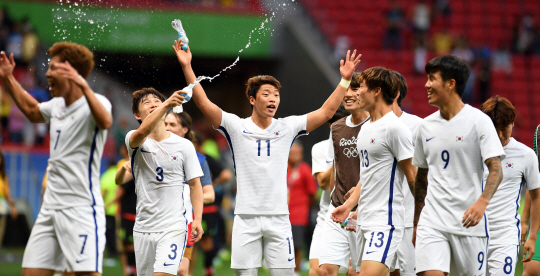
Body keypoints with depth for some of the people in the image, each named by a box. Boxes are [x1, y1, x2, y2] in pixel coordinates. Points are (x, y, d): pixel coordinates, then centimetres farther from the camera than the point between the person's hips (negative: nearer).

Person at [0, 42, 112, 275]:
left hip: (82, 209, -8)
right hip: (50, 209, 8)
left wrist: (83, 86, -47)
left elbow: (105, 122, -35)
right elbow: (32, 111, 37)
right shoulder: (57, 106, 14)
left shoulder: (94, 102, -10)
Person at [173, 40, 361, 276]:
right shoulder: (237, 127, 1)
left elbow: (325, 112, 6)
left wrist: (345, 80, -2)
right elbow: (204, 103, -8)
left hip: (278, 216, 1)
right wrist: (187, 67, -17)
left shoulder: (287, 128, 7)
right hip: (246, 218, -1)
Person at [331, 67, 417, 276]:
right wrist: (349, 205, 14)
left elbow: (412, 177, -10)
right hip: (364, 220, 9)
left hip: (385, 221, -9)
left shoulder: (394, 128, -12)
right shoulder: (365, 128, 16)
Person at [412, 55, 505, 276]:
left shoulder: (478, 121, -4)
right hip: (431, 222, 3)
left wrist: (482, 202, -28)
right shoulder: (426, 126, 11)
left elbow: (496, 169, -11)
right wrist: (416, 222, 19)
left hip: (468, 222, -3)